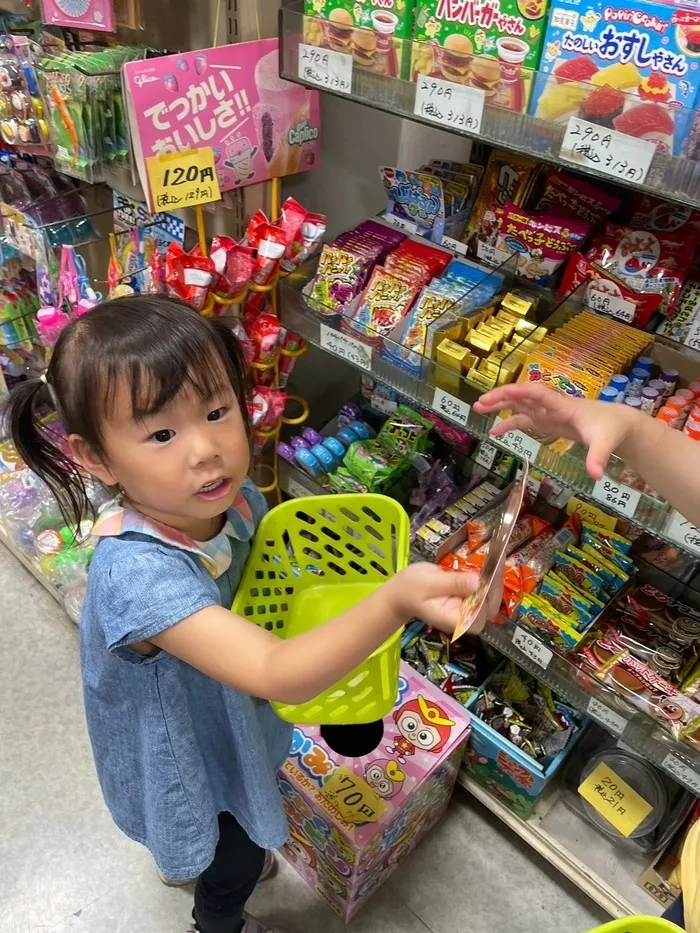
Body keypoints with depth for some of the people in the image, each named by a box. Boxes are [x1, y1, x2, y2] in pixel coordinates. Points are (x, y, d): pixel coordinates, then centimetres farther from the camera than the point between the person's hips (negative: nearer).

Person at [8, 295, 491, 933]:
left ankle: (184, 861, 73)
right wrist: (396, 602, -66)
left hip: (225, 714, 6)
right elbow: (277, 674, -52)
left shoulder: (232, 496, -22)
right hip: (178, 756, -6)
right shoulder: (136, 571, -45)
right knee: (236, 863, 25)